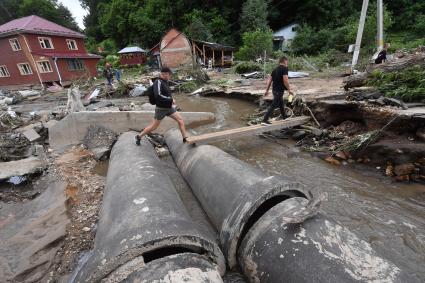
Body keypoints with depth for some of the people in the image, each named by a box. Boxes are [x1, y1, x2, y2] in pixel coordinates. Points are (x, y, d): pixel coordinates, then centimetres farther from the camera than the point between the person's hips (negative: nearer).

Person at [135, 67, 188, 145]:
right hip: (161, 109, -8)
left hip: (169, 107, 8)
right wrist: (171, 100, -24)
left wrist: (171, 99, 4)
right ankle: (139, 136, 24)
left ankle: (185, 138, 9)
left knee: (180, 120, 2)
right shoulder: (158, 82, -19)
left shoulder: (164, 82, 6)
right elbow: (158, 96, -30)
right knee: (154, 127, 4)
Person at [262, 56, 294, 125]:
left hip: (275, 90, 9)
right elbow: (285, 80, -20)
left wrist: (267, 90, 16)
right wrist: (289, 90, -11)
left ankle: (284, 116, 42)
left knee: (281, 104, 25)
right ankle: (265, 120, -12)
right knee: (273, 105, -9)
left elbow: (269, 80, 12)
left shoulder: (275, 69, 13)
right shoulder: (284, 68, -11)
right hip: (279, 90, -9)